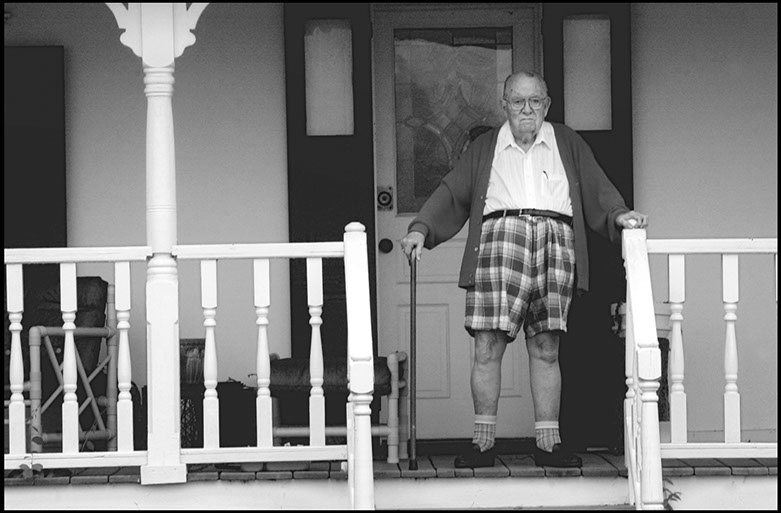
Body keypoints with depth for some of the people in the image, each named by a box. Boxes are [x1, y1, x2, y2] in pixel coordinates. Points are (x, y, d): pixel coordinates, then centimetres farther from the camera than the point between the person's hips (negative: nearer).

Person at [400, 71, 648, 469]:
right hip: (500, 236, -1)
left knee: (546, 349, 1)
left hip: (556, 241, 1)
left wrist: (618, 214, -8)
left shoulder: (567, 144, 21)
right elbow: (452, 193, 13)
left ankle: (548, 442, 3)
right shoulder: (484, 148, 20)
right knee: (488, 346, -8)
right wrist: (421, 229, -1)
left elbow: (596, 188, 12)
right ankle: (483, 442, -4)